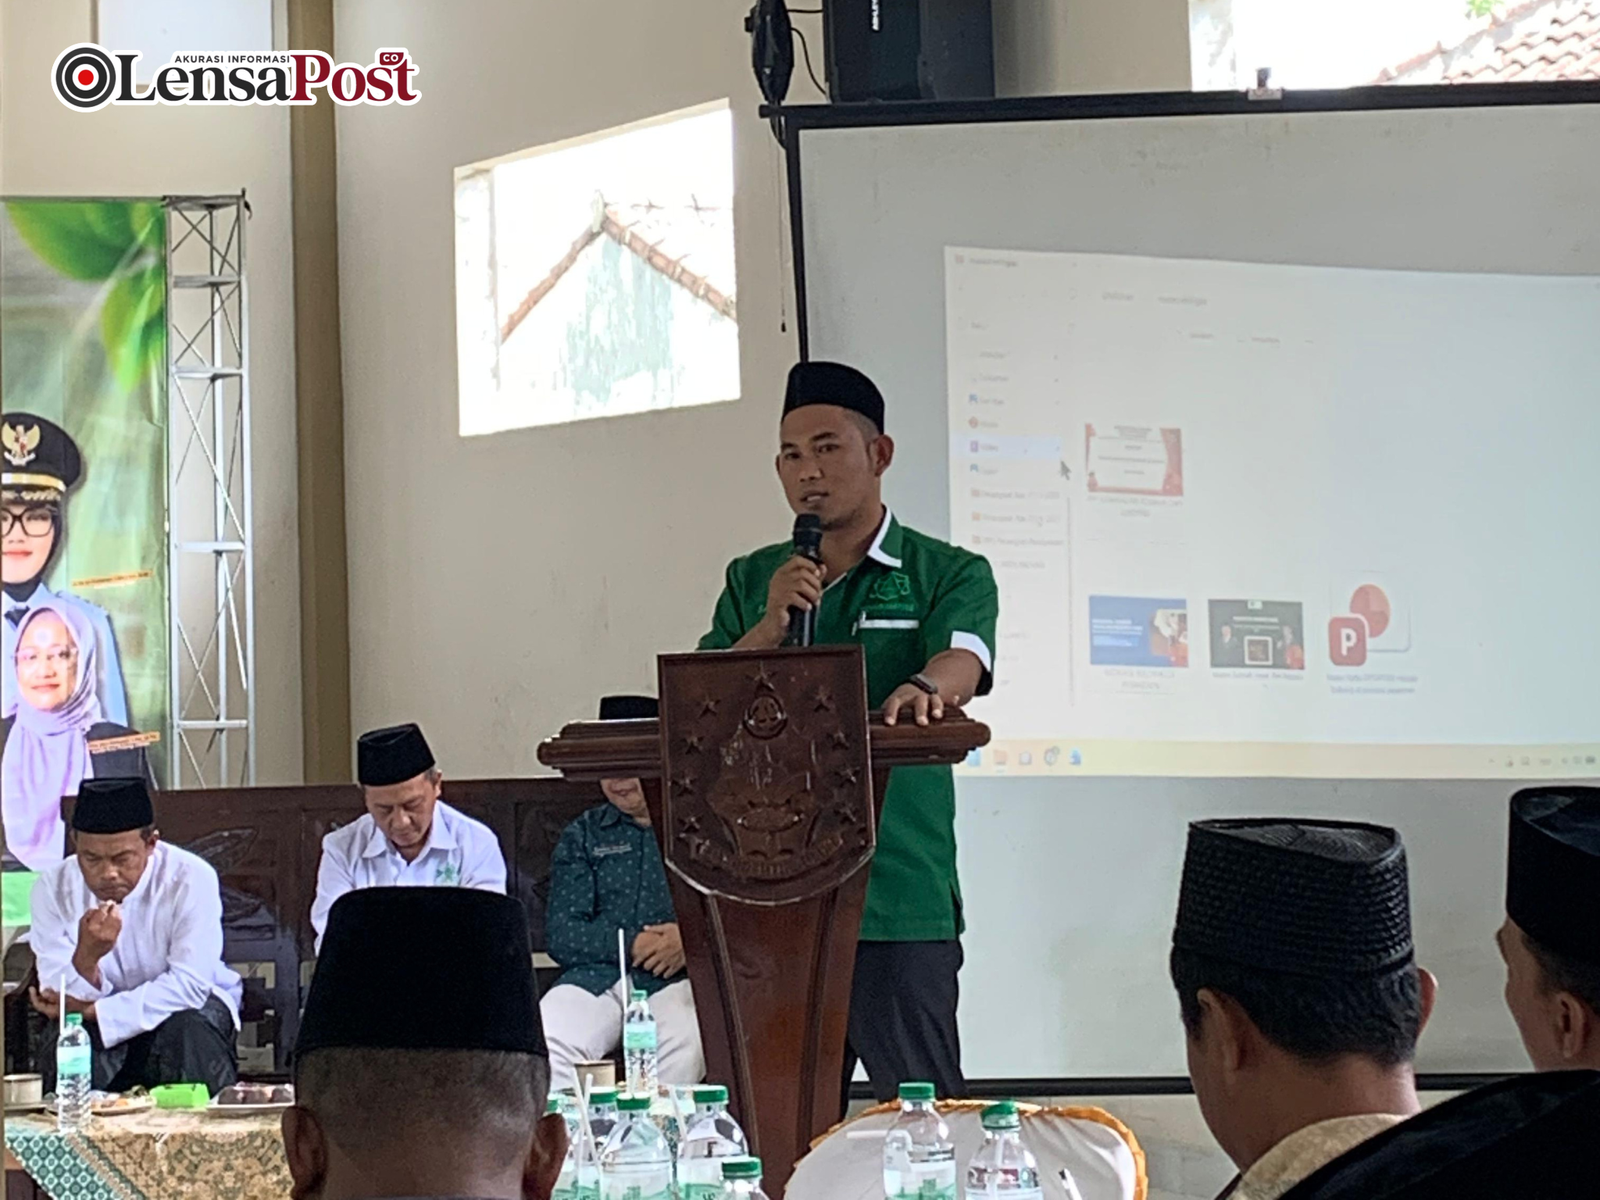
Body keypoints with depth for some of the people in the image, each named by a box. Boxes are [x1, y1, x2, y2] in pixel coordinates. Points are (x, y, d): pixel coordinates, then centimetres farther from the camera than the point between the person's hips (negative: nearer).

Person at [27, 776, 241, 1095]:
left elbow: (190, 985, -25)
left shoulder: (191, 878, -22)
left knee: (189, 1030, -35)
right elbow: (59, 997, -18)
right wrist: (86, 957, -43)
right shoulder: (53, 887, -15)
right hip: (95, 1018, 2)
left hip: (189, 1004, -2)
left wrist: (90, 1011, -28)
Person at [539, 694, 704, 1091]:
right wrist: (634, 944, -7)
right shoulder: (582, 835, 21)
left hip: (679, 978, -2)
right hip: (598, 976, 2)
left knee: (686, 1047, -37)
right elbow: (561, 935, 8)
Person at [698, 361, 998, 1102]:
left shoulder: (948, 573, 5)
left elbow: (962, 661, -16)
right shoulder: (752, 581, 15)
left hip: (902, 903, -3)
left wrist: (925, 689, -40)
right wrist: (771, 624, -11)